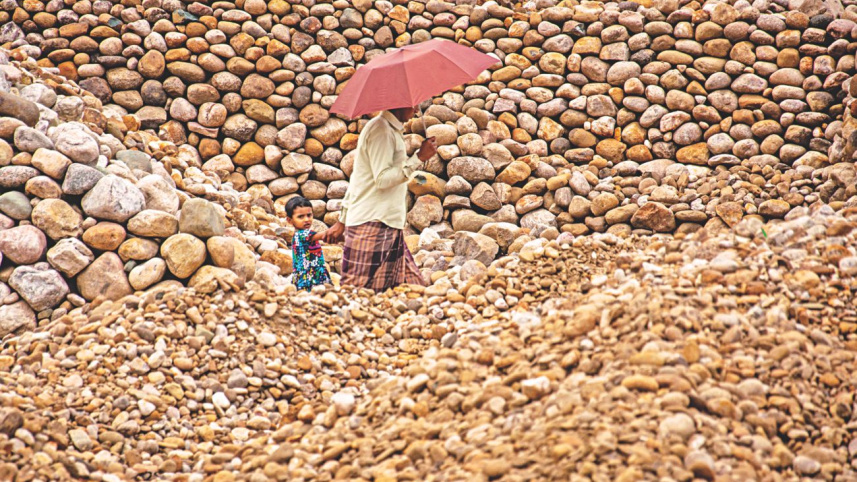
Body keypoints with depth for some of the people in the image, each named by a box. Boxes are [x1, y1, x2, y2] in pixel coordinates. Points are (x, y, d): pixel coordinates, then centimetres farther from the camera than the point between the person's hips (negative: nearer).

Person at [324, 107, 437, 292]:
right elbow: (383, 179, -19)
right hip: (374, 226, -10)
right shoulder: (381, 129, -11)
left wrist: (343, 221, 25)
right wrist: (418, 158, -17)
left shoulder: (391, 130, 20)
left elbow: (356, 179, 23)